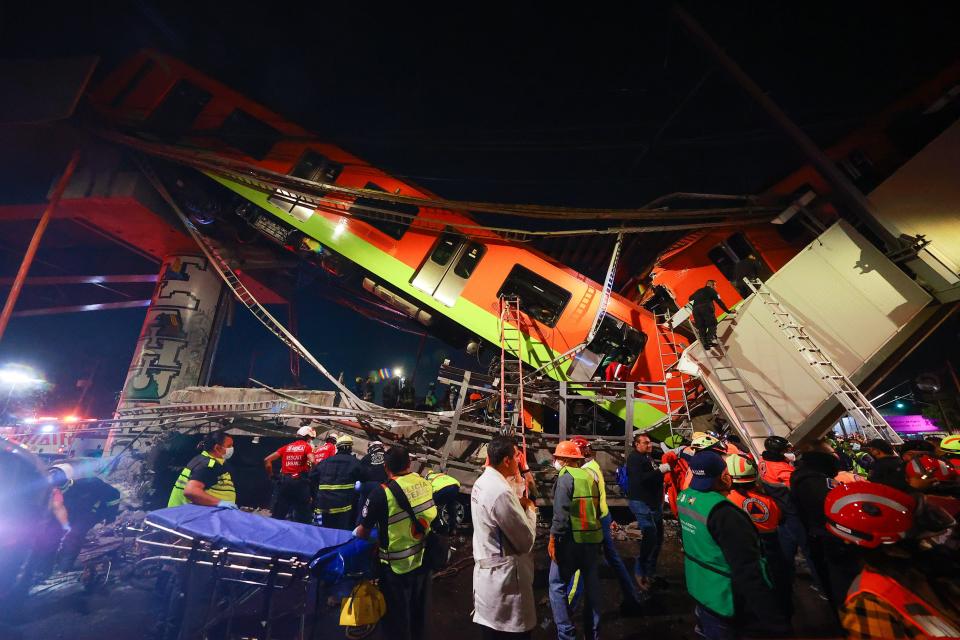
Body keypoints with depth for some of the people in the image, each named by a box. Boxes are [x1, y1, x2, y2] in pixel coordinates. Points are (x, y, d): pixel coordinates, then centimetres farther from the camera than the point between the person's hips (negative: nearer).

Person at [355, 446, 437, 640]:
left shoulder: (382, 493, -24)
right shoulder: (426, 484, -12)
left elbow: (362, 533, -14)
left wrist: (356, 533, 9)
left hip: (397, 566, -4)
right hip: (424, 560, 5)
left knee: (397, 618, 20)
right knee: (418, 613, 27)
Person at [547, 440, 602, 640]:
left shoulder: (566, 476, -13)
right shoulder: (590, 475, 8)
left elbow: (561, 512, -20)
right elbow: (597, 508, 13)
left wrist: (553, 538, -14)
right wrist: (595, 532, 19)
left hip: (572, 539, -7)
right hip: (593, 538, 7)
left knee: (557, 585, 6)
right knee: (591, 586, 17)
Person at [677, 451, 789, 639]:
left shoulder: (684, 497, -10)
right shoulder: (724, 515, -34)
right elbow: (748, 573, -34)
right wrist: (776, 625, -28)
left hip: (697, 585, 6)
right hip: (722, 599, -6)